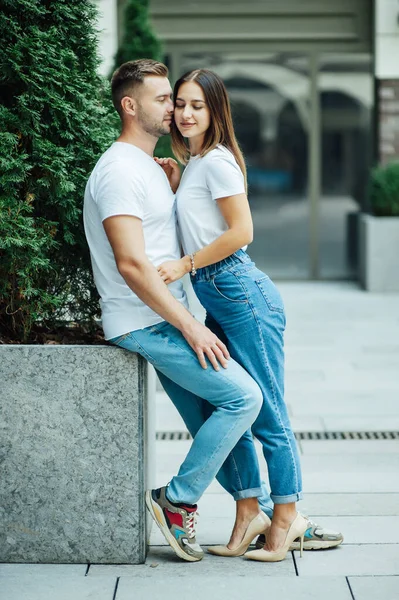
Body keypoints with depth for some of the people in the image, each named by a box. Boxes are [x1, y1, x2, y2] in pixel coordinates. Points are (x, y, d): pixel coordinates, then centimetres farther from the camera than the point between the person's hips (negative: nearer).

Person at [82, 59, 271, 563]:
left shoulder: (151, 167, 19)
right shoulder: (119, 170, -14)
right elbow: (131, 264, -23)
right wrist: (190, 327, -21)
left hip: (164, 319, 10)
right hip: (144, 325, -10)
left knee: (213, 415, 11)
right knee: (243, 395, -14)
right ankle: (176, 502, -4)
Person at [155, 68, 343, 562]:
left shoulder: (217, 160, -9)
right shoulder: (194, 163, 18)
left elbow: (241, 231, -16)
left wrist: (184, 265, -15)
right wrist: (174, 186, 14)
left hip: (241, 295, -10)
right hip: (218, 300, 10)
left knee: (266, 413, -1)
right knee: (221, 410, 9)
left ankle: (285, 518, 10)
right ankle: (249, 518, 17)